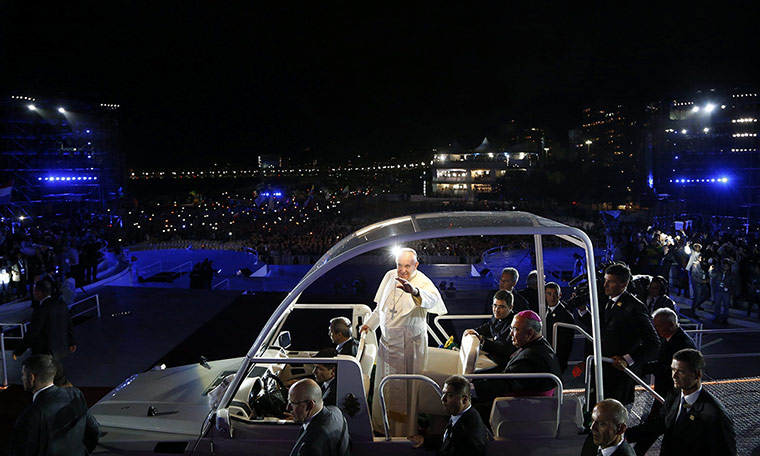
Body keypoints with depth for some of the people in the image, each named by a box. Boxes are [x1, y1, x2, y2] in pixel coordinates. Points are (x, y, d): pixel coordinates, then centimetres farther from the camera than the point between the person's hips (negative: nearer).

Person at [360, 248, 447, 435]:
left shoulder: (422, 282, -18)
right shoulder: (390, 276, 2)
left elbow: (433, 299, -43)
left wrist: (414, 291, -61)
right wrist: (370, 323, 19)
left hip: (410, 344, -6)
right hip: (387, 341, 6)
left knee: (406, 387, 4)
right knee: (385, 384, 18)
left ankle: (405, 430, 20)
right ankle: (382, 423, 37)